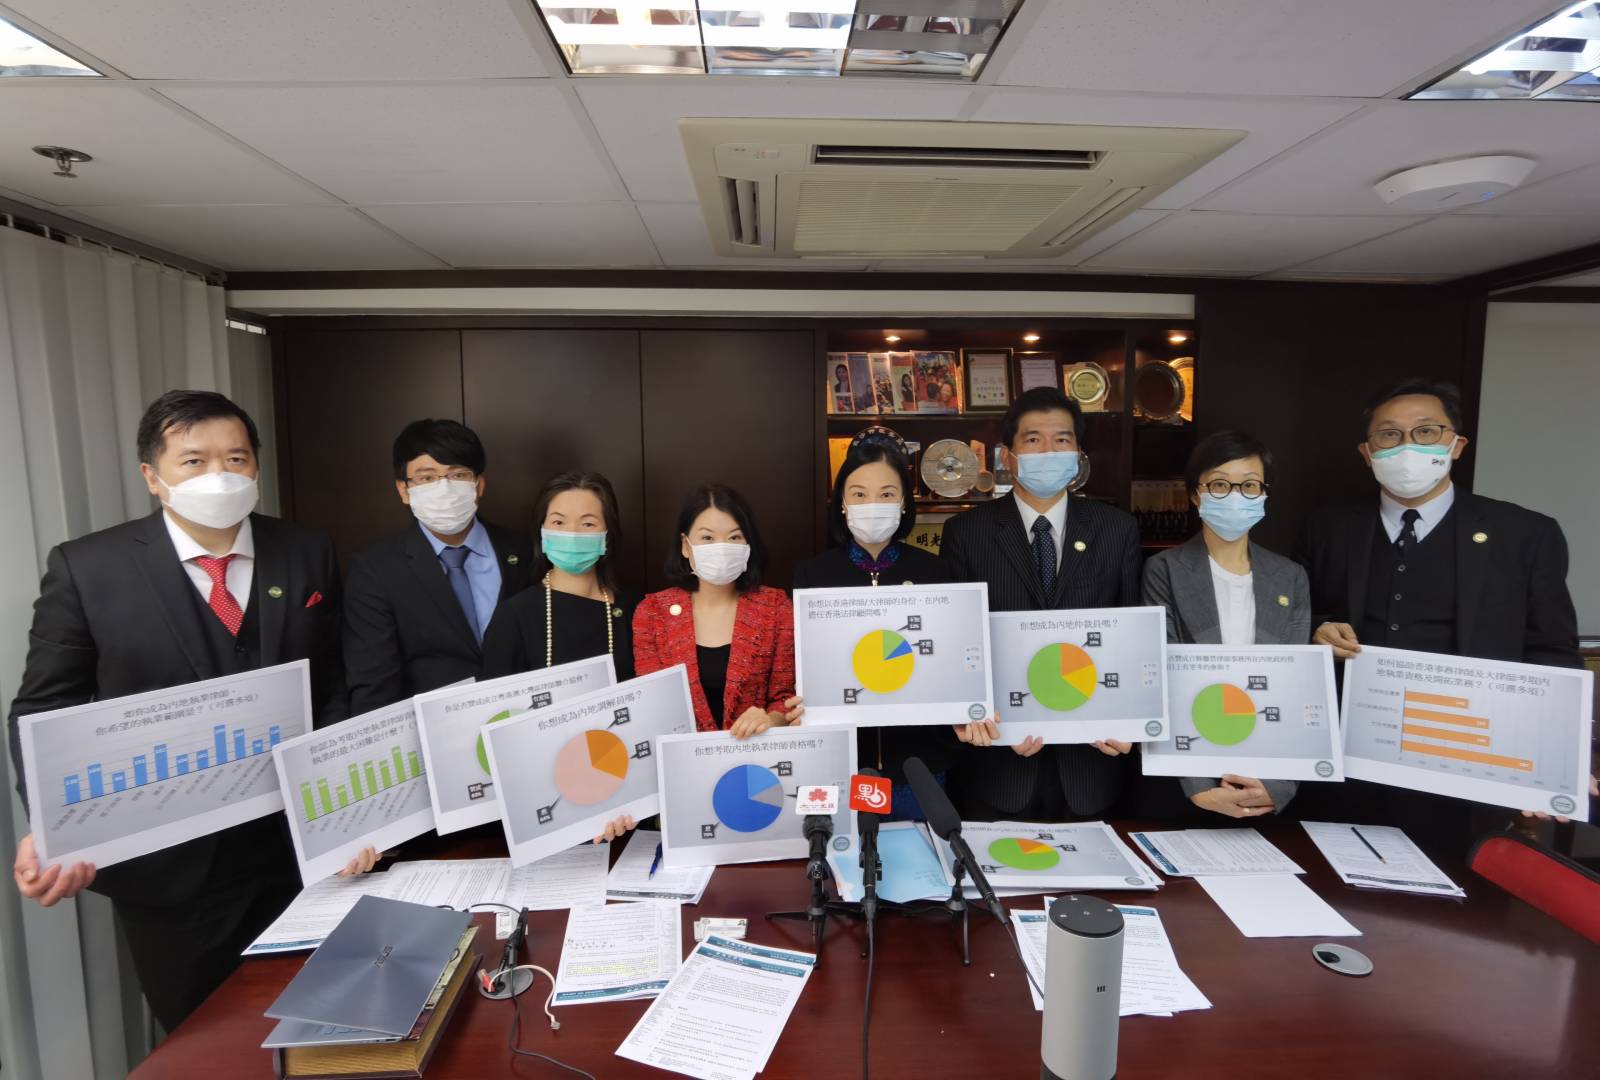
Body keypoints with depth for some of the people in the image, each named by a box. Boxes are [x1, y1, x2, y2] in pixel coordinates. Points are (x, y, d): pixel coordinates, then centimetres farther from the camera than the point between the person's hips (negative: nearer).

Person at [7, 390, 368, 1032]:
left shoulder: (309, 556, -1)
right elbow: (44, 713, -3)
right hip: (166, 865, -1)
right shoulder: (85, 568, -6)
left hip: (302, 848, 2)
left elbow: (335, 695, 0)